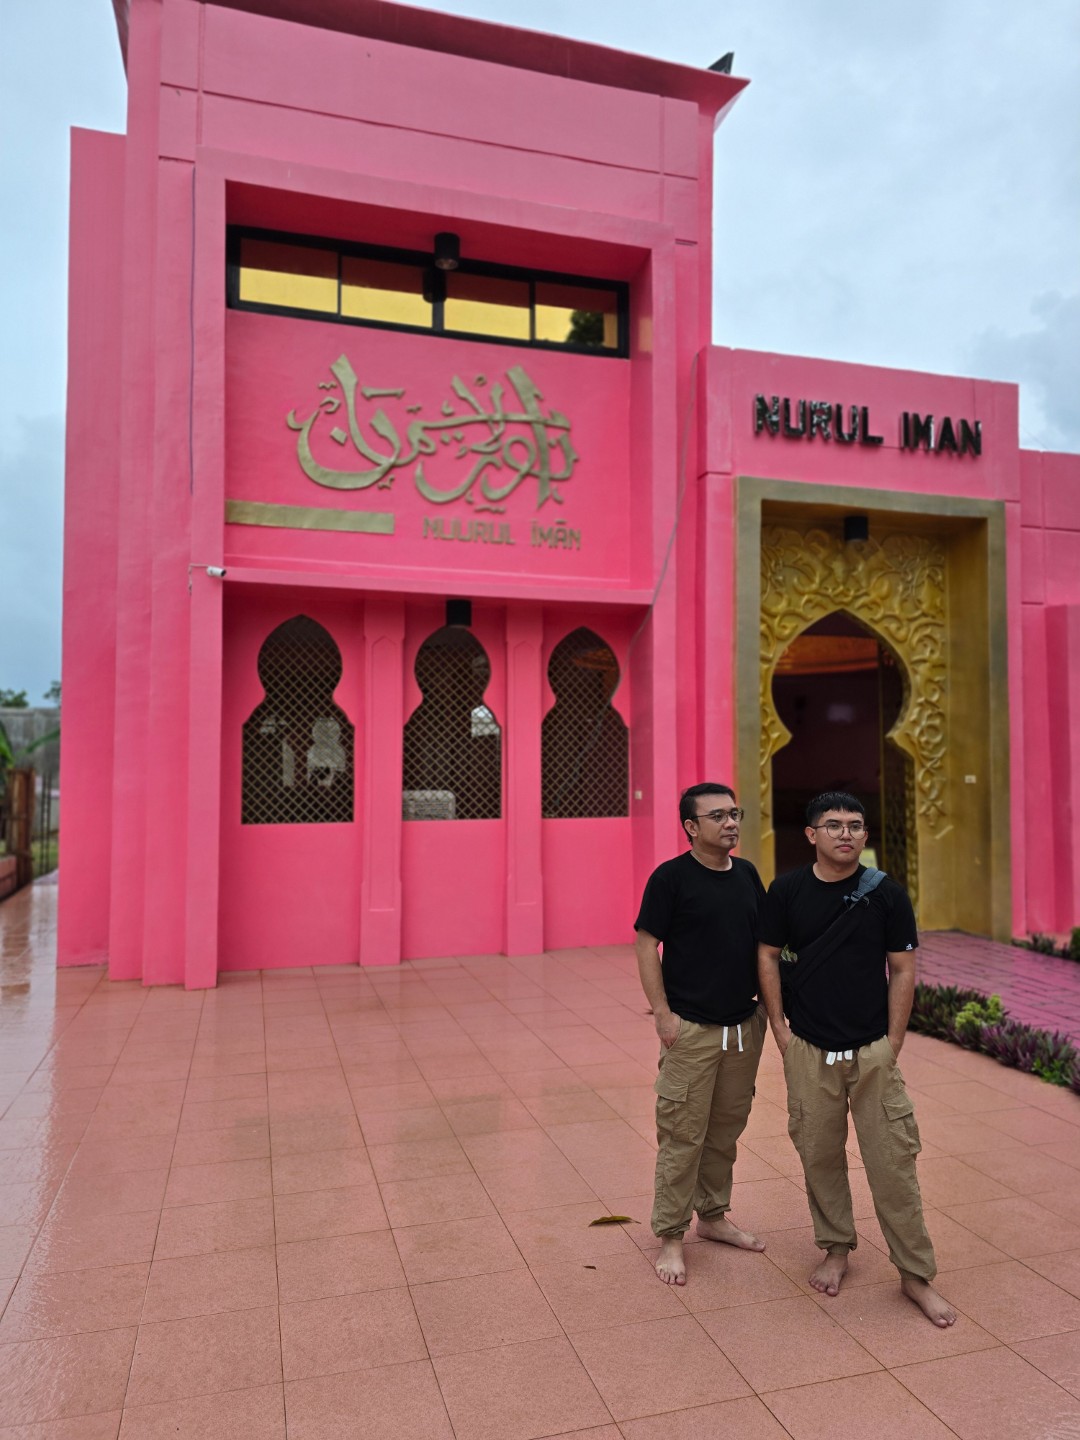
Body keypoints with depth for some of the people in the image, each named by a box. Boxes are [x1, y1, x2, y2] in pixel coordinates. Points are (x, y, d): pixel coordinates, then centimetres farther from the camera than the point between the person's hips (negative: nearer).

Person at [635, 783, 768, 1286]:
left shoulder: (746, 874, 6)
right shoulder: (670, 877, -12)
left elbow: (763, 941, 15)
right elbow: (646, 947, -11)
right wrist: (662, 1012, -15)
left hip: (745, 1024, 6)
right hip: (691, 1028, -6)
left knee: (727, 1128, 18)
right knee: (683, 1135, 2)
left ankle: (713, 1216, 36)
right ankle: (671, 1237, 17)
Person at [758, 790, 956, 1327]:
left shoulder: (886, 893, -5)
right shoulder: (787, 890, -4)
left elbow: (903, 970, -1)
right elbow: (768, 957, 3)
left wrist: (894, 1042, -3)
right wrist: (779, 1026, -2)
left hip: (873, 1050, -1)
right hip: (808, 1051, 1)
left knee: (893, 1161, 3)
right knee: (819, 1156, 13)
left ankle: (916, 1274, 20)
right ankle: (836, 1248, 34)